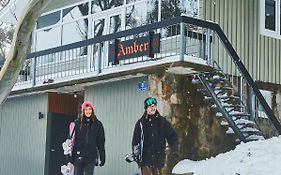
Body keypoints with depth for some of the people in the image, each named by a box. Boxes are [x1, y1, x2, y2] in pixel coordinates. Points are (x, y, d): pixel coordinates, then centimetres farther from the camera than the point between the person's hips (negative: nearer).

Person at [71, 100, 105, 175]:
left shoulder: (98, 124, 4)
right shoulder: (77, 123, 1)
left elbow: (101, 142, 6)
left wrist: (102, 157, 3)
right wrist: (69, 156, -3)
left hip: (91, 158, 0)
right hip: (78, 157, 0)